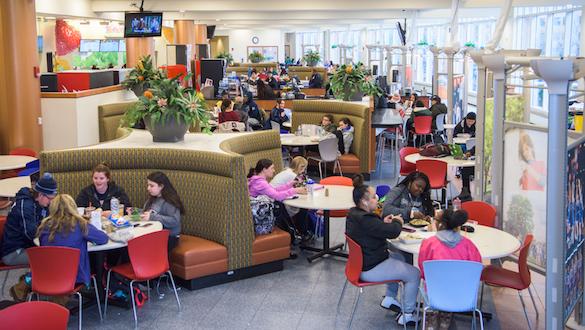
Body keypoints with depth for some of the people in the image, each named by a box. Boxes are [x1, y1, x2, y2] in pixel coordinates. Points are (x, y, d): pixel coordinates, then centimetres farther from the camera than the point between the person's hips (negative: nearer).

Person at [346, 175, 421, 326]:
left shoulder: (353, 214, 0)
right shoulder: (365, 220, -33)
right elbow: (393, 232, -29)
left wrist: (384, 222, -1)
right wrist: (397, 221, -6)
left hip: (362, 260, 11)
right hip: (369, 270, -11)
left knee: (398, 256, 31)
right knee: (414, 274, -1)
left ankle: (389, 298, 36)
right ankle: (407, 315, 12)